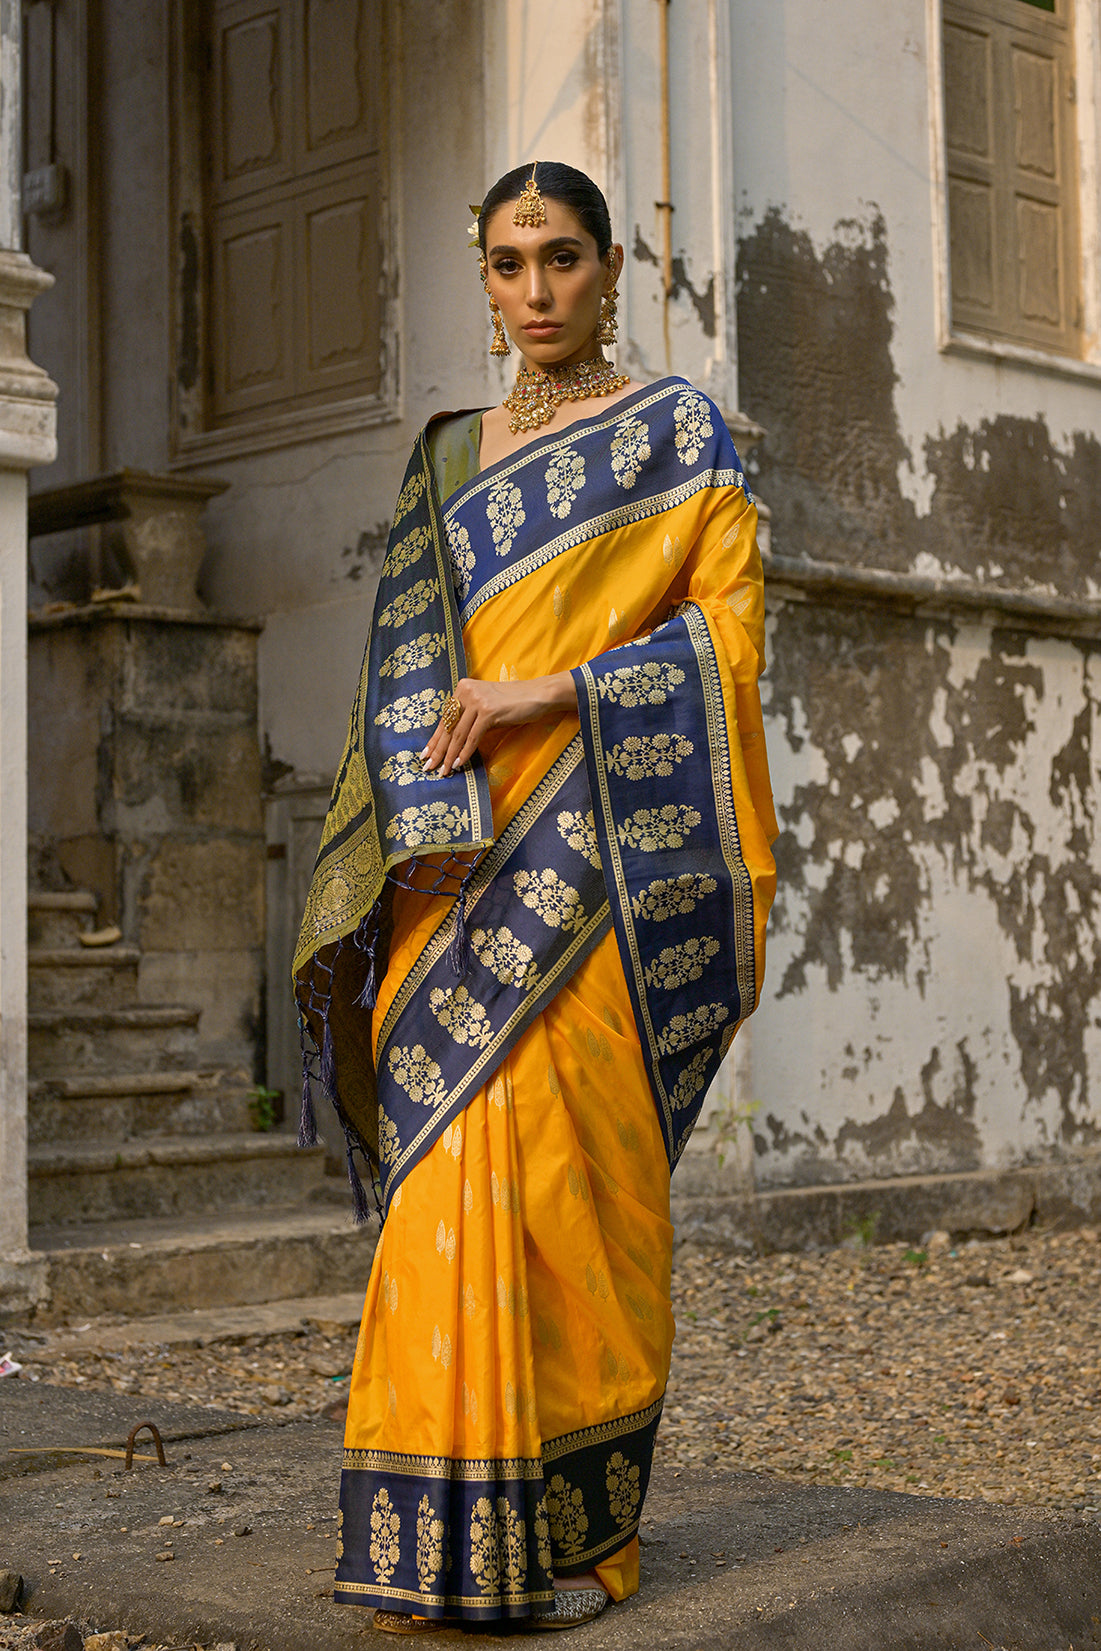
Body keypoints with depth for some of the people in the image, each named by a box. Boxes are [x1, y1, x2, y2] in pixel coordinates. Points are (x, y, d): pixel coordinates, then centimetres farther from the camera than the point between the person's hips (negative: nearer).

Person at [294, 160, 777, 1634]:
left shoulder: (680, 432, 7)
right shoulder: (448, 456, 19)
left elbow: (728, 627, -3)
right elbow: (411, 656, 11)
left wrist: (549, 691, -14)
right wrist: (429, 816, -5)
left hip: (603, 845, -3)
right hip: (467, 856, 4)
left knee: (574, 1164, -7)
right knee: (458, 1161, -4)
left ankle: (581, 1527, 4)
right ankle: (453, 1538, 2)